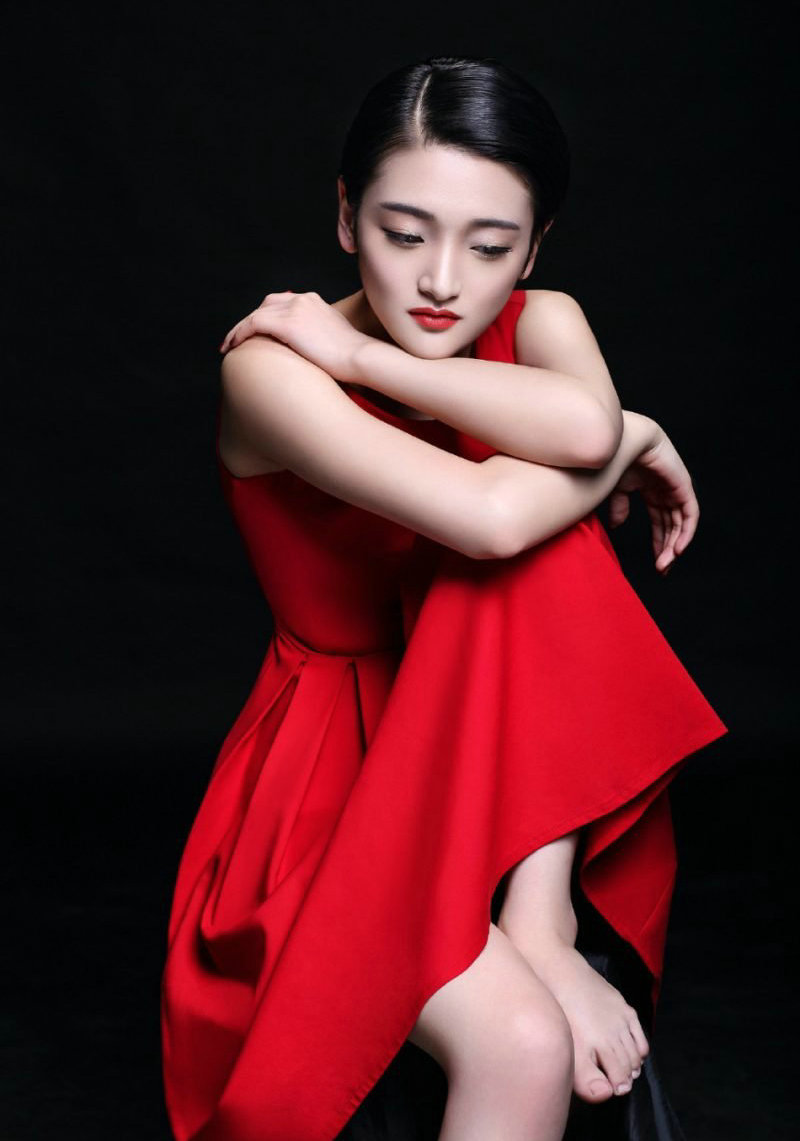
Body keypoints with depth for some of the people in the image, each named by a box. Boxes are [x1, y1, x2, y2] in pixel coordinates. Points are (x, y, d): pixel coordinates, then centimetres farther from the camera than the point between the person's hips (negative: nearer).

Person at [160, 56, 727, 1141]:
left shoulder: (540, 323, -2)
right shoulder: (269, 367, -17)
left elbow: (584, 423, -28)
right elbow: (485, 515, -32)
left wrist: (362, 356, -22)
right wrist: (637, 440, -15)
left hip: (504, 764, 5)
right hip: (334, 757, -4)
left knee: (536, 542, -28)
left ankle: (539, 928, -20)